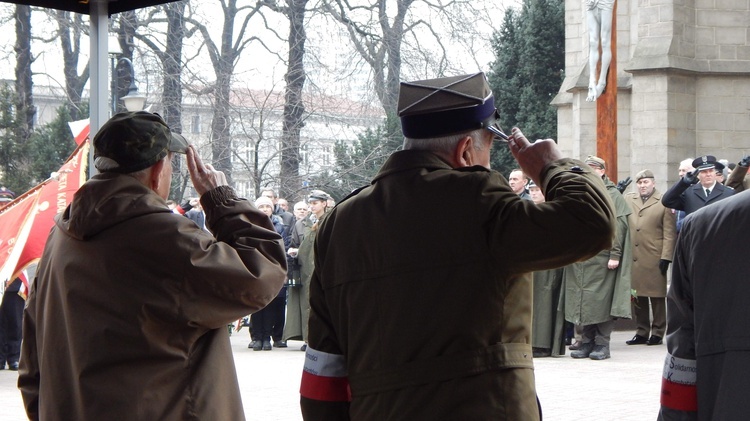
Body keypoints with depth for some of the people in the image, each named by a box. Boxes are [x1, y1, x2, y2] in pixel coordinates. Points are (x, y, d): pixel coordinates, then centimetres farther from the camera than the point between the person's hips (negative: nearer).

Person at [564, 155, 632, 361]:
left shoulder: (612, 195, -1)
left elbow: (619, 226, -7)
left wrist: (615, 255, -14)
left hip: (602, 257, -5)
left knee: (602, 300, -4)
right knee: (583, 301, 5)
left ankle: (602, 343, 2)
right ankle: (587, 342, 12)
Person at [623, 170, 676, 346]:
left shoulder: (664, 202, 2)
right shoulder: (628, 199, 13)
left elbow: (669, 233, -2)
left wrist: (666, 257, -7)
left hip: (654, 259, -3)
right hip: (632, 257, 3)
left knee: (657, 297, 2)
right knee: (637, 297, 6)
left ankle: (657, 333, 9)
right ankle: (641, 333, 14)